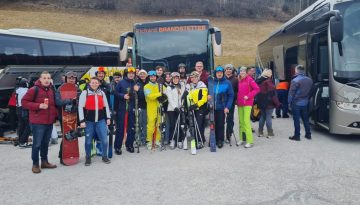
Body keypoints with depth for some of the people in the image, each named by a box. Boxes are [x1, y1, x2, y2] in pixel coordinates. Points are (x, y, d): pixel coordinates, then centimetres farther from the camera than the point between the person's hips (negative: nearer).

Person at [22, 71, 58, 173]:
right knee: (37, 144, -2)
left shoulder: (52, 91, 12)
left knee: (45, 143, 15)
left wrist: (55, 115, 12)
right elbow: (24, 102, -9)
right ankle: (35, 164, 9)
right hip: (38, 122, -6)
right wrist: (38, 106, -19)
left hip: (49, 122, 6)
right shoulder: (34, 90, -8)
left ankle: (44, 162, 25)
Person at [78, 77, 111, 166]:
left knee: (104, 139, 0)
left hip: (101, 120, 3)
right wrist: (82, 121, -11)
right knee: (88, 141, 7)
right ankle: (88, 158, 24)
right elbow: (81, 107, -7)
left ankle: (105, 156, 19)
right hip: (89, 121, -2)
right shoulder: (85, 93, -4)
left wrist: (108, 118, 10)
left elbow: (106, 106, 14)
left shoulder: (102, 93, 8)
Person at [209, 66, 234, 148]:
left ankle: (220, 140, 14)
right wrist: (208, 96, -10)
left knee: (220, 124, 2)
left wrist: (227, 107, -11)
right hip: (212, 107, 2)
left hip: (221, 107, -2)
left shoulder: (227, 83, -2)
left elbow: (231, 95, -4)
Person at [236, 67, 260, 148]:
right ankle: (241, 139, 19)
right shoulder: (239, 80, 13)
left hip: (247, 103, -6)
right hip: (240, 103, 6)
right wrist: (237, 100, 7)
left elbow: (256, 89, -13)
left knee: (246, 121, -12)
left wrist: (248, 96, -15)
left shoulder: (249, 79, -5)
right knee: (241, 121, 9)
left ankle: (250, 141, -8)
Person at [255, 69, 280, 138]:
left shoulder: (259, 81, 7)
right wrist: (277, 103, -9)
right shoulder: (268, 81, -15)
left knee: (262, 116, 14)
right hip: (269, 103, -7)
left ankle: (260, 132, 18)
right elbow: (272, 93, -15)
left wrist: (258, 102, 21)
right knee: (268, 117, -1)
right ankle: (270, 133, 4)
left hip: (261, 102, 7)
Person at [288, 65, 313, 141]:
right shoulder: (309, 80, 5)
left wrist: (289, 102, -5)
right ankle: (308, 134, 23)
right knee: (306, 119, 16)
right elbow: (310, 92, 12)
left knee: (296, 120, 0)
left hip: (296, 103, -6)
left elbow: (291, 93, -14)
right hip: (305, 103, 6)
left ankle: (297, 136, 4)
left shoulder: (295, 81, -16)